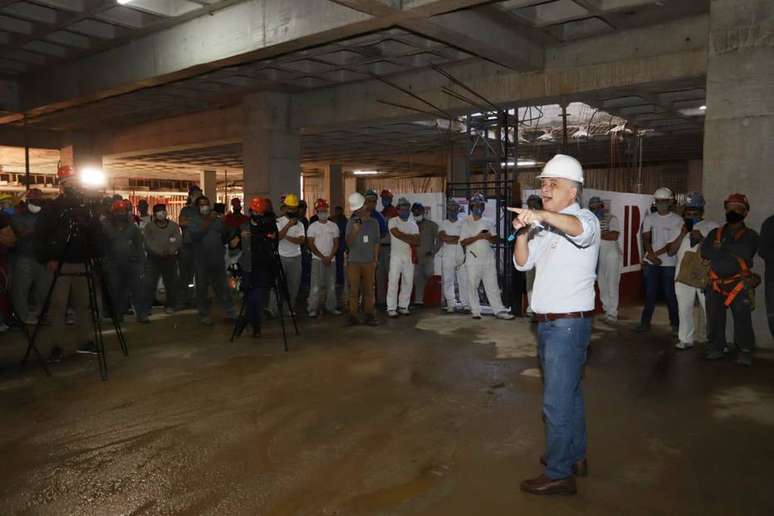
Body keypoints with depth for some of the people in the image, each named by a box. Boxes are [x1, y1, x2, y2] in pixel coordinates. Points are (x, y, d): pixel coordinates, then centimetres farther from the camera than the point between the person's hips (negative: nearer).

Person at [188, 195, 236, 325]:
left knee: (222, 288, 8)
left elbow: (227, 236, 15)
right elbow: (195, 235, -20)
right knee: (202, 289, 6)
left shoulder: (218, 220, 10)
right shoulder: (194, 221, 0)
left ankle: (230, 313, 14)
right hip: (202, 262, -2)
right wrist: (208, 222, -23)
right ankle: (204, 315, 16)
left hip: (218, 261, 2)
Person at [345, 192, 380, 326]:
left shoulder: (374, 222, 6)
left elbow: (376, 242, 11)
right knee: (353, 290, -1)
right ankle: (353, 316, 4)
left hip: (369, 261, 1)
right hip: (354, 261, -1)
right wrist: (354, 231, -18)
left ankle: (369, 316, 9)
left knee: (369, 289, 3)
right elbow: (348, 243, -3)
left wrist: (375, 259, 6)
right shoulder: (351, 222, 1)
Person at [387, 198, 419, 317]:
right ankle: (391, 308, -3)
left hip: (410, 256, 5)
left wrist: (403, 236, -12)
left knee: (408, 282, 6)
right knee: (393, 282, -6)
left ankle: (403, 306, 16)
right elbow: (397, 234, -16)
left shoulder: (413, 224, 13)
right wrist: (410, 238, -5)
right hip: (396, 255, -5)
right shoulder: (393, 221, 1)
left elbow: (417, 241, 1)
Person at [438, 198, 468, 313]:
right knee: (447, 280, 0)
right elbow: (441, 237, -6)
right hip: (447, 255, 1)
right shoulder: (443, 224, 11)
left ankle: (466, 304, 0)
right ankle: (451, 305, 5)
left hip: (461, 254, 0)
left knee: (464, 280, -4)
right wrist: (458, 239, -7)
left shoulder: (463, 223, 11)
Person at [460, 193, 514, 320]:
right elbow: (463, 242, -8)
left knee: (493, 286, 2)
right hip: (473, 260, -3)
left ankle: (499, 311, 3)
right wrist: (478, 237, -18)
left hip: (488, 259, 3)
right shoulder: (466, 223, 1)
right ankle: (476, 311, 12)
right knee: (472, 286, 3)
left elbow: (495, 239, 14)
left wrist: (490, 237, -9)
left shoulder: (488, 222, 12)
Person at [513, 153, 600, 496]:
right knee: (568, 393, 20)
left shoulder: (584, 218, -11)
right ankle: (574, 456, 35)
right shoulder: (544, 226, 15)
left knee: (557, 401, -5)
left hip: (568, 323, -9)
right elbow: (523, 263, 9)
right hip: (548, 323, 9)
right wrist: (522, 233, -8)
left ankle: (559, 474, 7)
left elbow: (580, 228, -37)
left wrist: (541, 215, -53)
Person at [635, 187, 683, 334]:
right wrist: (651, 256, -12)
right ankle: (645, 323, 11)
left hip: (669, 263, -3)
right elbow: (646, 239, 2)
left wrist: (655, 254, -13)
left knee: (670, 294, 1)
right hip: (651, 263, 3)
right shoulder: (649, 218, 9)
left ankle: (675, 324, 11)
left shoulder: (677, 220, -2)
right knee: (650, 293, 6)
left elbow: (674, 243, -8)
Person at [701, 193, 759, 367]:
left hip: (740, 285, -3)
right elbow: (705, 252, -2)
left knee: (742, 319, -6)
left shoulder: (750, 235, 6)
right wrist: (732, 251, -6)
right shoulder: (715, 233, 15)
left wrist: (721, 248, -7)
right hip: (716, 284, 3)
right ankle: (716, 348, 17)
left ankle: (745, 351, 4)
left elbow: (745, 253, -15)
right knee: (714, 318, 5)